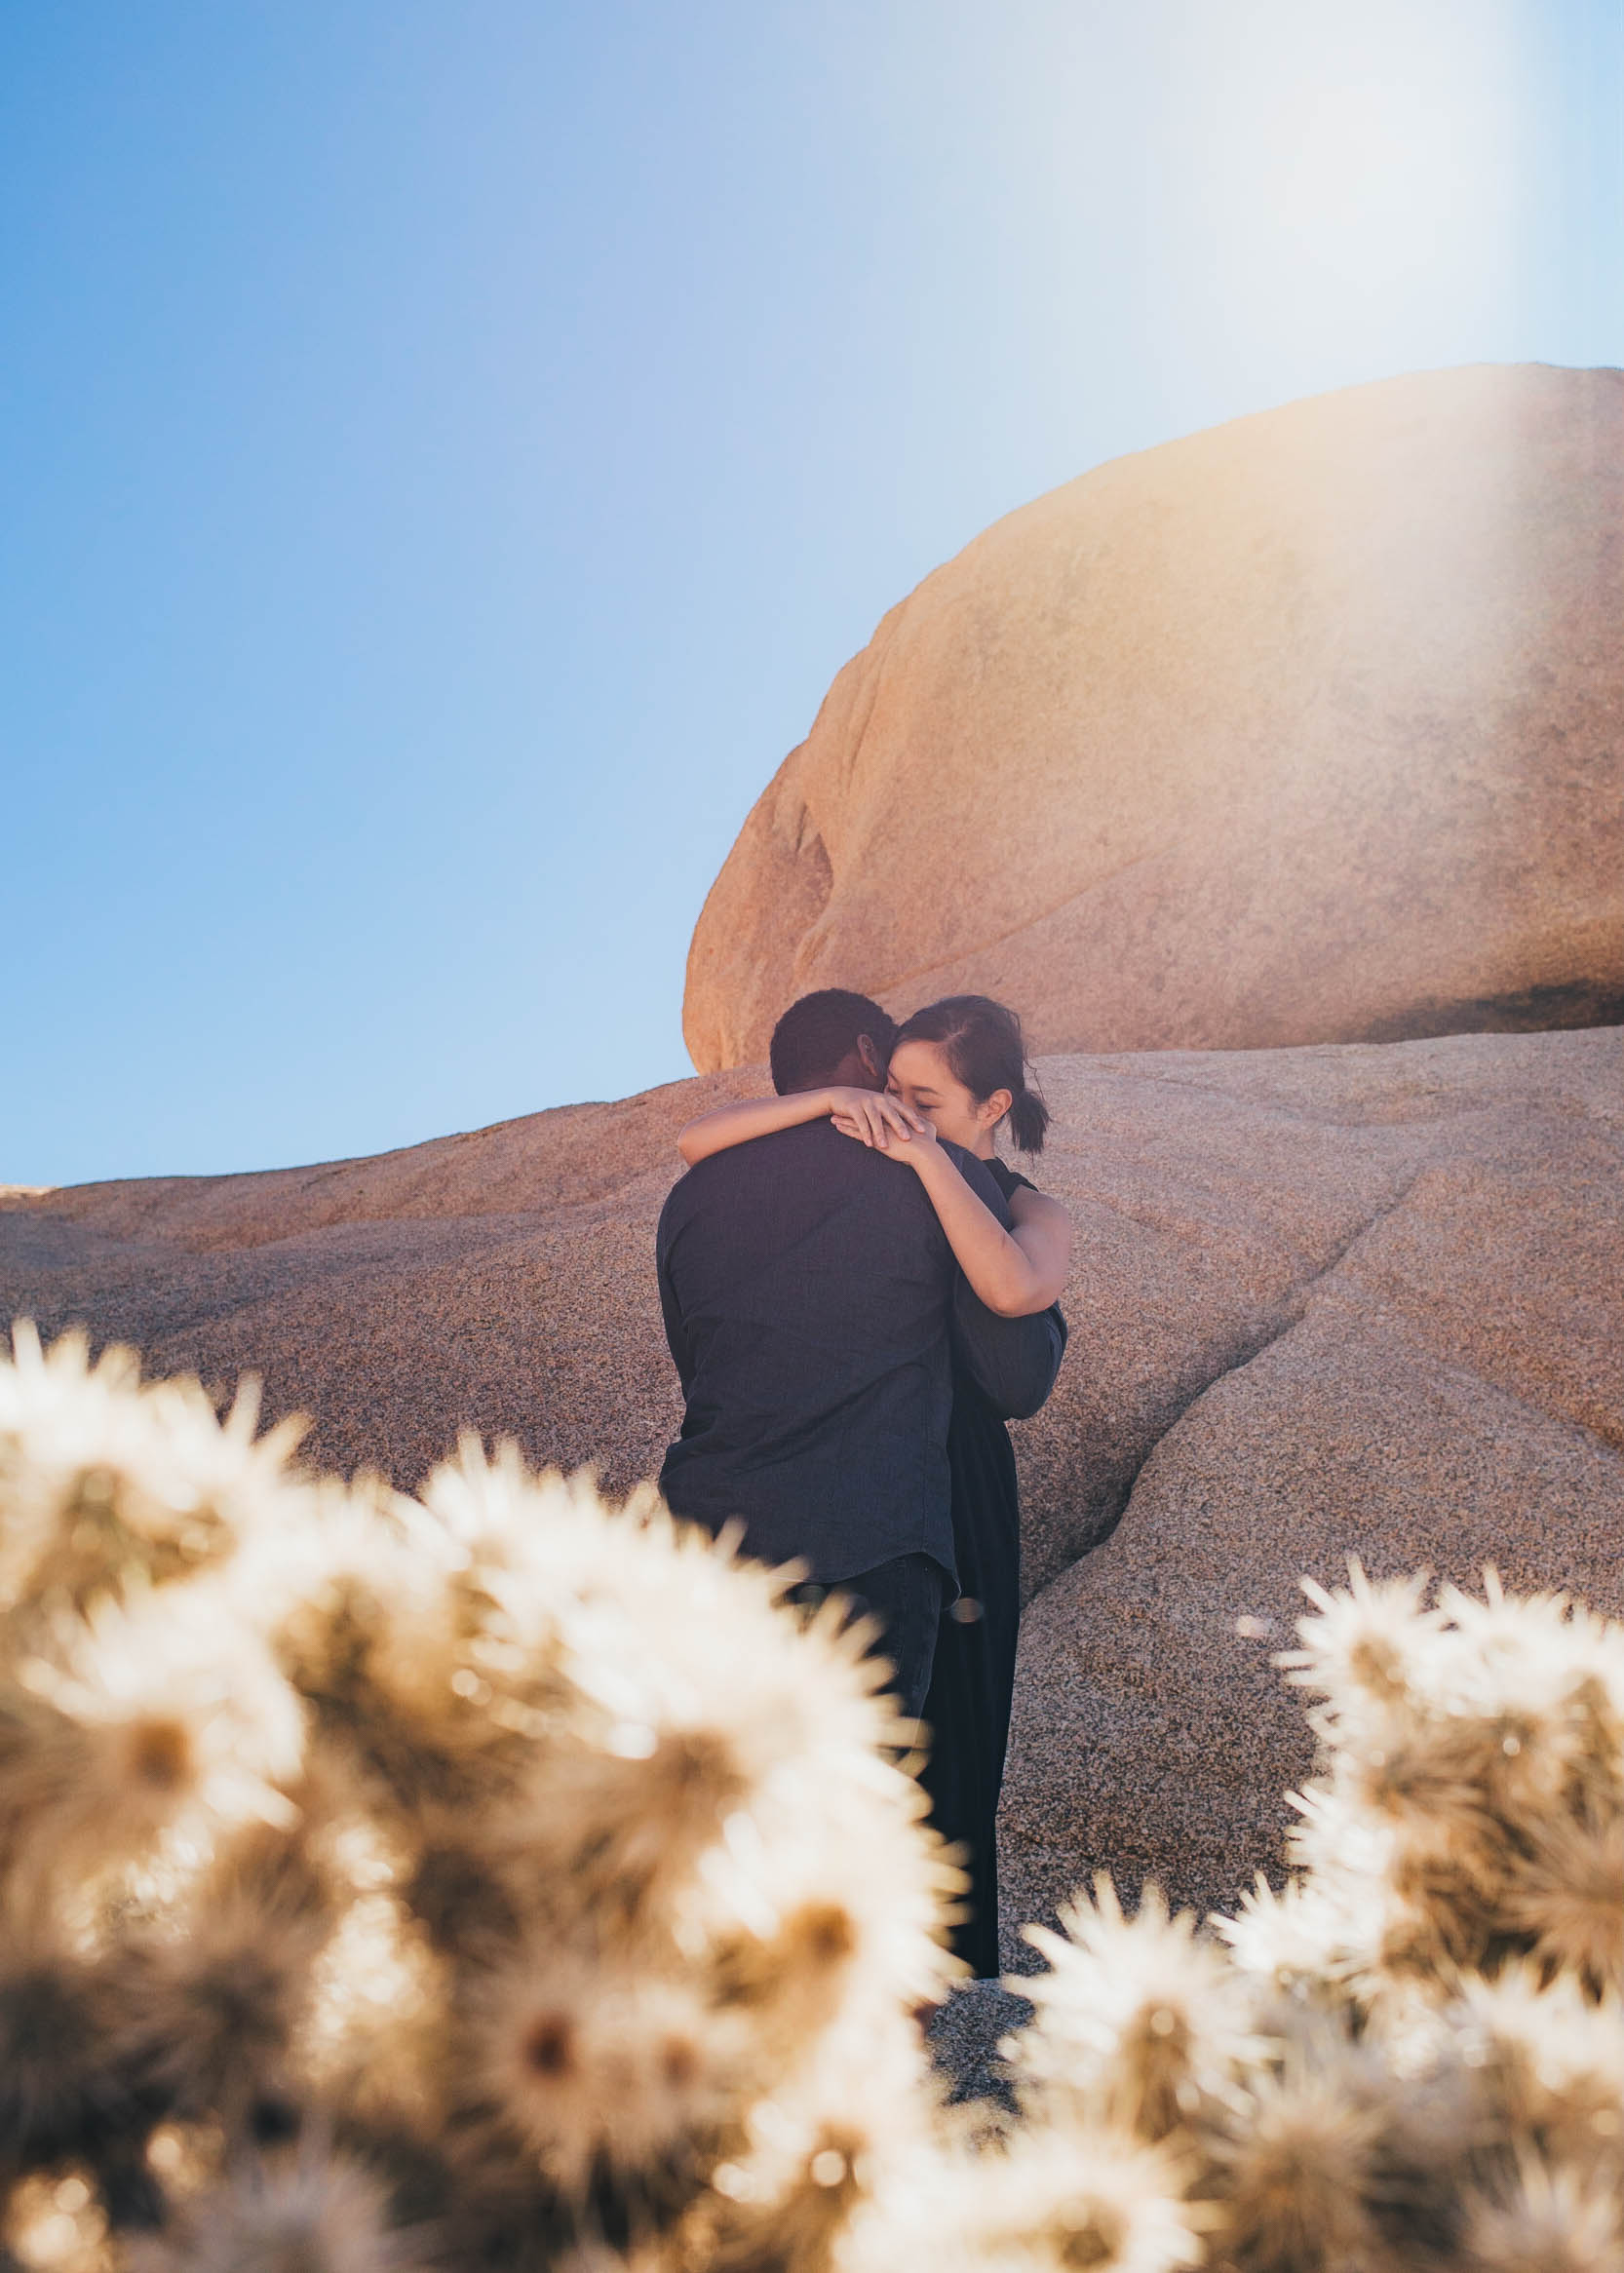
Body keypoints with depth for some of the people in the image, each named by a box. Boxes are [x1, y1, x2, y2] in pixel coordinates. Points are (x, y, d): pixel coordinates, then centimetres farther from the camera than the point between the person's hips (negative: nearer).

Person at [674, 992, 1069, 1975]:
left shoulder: (1034, 1217, -5)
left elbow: (1013, 1288, -32)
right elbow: (699, 1140, -9)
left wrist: (927, 1156, -26)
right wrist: (831, 1099, -22)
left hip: (946, 1501, -3)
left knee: (931, 1738, 10)